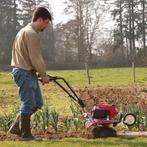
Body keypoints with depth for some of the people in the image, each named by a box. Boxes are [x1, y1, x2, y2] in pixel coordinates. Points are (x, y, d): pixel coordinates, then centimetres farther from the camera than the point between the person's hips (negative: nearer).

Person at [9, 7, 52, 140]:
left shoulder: (25, 31, 18)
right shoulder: (32, 34, -16)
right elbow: (36, 58, -18)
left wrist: (41, 73, 16)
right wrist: (44, 74, -5)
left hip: (27, 72, 10)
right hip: (25, 73, -10)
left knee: (37, 103, 13)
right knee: (28, 104, -2)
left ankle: (17, 127, 18)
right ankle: (26, 134, 7)